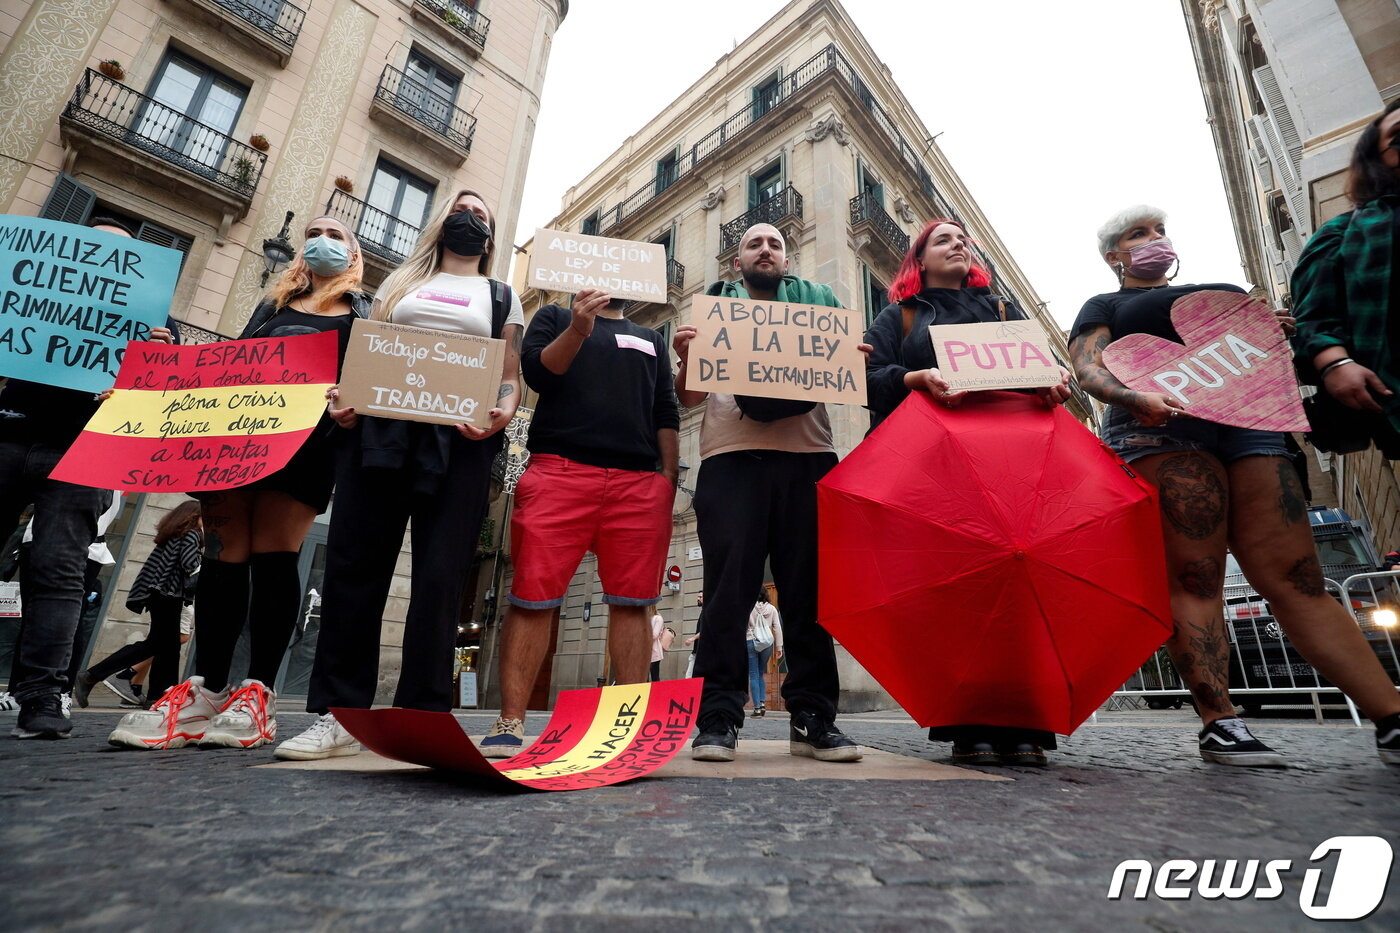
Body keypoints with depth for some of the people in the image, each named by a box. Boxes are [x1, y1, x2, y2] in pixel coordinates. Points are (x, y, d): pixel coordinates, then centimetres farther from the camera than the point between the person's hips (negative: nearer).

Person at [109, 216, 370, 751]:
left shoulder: (361, 312, 15)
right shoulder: (275, 302, 28)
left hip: (303, 442, -4)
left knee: (272, 556, -10)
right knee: (225, 553, -2)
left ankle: (257, 695, -8)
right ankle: (204, 692, 1)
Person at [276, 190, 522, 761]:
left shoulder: (501, 297, 20)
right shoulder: (400, 282, 26)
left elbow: (510, 377, 11)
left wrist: (502, 412, -11)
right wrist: (341, 395, -2)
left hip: (460, 438, -2)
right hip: (379, 427, 2)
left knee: (439, 575, -7)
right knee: (353, 565, -3)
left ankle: (421, 718, -1)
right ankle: (338, 714, 4)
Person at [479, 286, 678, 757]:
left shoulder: (652, 339, 26)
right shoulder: (554, 317, 20)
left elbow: (666, 414, 19)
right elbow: (537, 373, 3)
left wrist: (670, 483, 8)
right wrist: (577, 330, -12)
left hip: (640, 482, 3)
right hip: (559, 470, -2)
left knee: (631, 602, -2)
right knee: (532, 597, -6)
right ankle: (510, 723, 1)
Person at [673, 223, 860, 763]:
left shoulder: (816, 304, 24)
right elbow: (689, 397, 13)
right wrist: (685, 359, -8)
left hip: (807, 458, 2)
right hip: (731, 458, -1)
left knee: (809, 588, -1)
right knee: (728, 587, -6)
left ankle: (812, 717, 6)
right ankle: (718, 718, -1)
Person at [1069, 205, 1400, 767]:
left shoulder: (1223, 294, 35)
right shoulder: (1105, 307, 18)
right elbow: (1089, 370, 0)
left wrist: (1278, 332, 6)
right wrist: (1135, 396, -21)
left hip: (1248, 424, 5)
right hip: (1159, 430, -4)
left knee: (1296, 579, -3)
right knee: (1190, 578, -12)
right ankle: (1218, 723, -11)